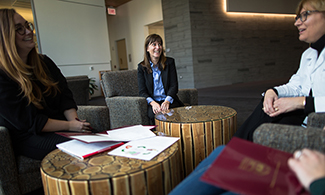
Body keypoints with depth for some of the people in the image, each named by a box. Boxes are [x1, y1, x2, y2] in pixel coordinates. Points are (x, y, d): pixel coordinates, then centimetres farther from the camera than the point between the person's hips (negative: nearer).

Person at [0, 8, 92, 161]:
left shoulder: (44, 62, 11)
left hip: (59, 128, 6)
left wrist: (75, 120, -9)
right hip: (29, 137, -5)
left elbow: (65, 96, 8)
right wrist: (69, 126, -16)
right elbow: (28, 122, -13)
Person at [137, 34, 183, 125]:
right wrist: (152, 103, -21)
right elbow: (142, 91, 0)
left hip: (169, 101, 1)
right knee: (153, 113, -33)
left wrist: (167, 101, -20)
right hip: (152, 102, 0)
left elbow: (174, 86, 0)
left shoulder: (169, 62, 7)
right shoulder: (141, 67, 6)